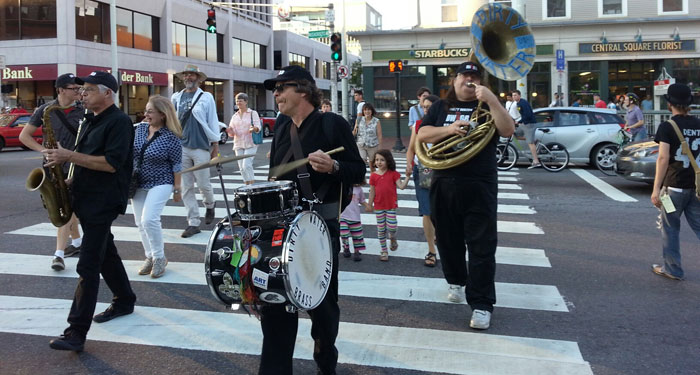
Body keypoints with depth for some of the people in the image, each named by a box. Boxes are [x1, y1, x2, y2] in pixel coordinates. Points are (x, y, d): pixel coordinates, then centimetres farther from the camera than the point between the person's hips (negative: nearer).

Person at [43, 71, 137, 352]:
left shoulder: (119, 122, -13)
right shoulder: (89, 121, 15)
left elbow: (112, 163, -23)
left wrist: (69, 156, -23)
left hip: (104, 202, -9)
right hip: (85, 199, 9)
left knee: (88, 266, -10)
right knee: (106, 253, 18)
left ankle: (76, 333, -8)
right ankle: (124, 302, 34)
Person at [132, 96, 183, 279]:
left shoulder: (171, 137, -14)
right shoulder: (140, 128, 1)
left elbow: (176, 164, -10)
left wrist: (177, 188, -7)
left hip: (159, 183, -6)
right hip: (138, 184, 6)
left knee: (149, 219, -18)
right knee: (140, 223, 9)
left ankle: (159, 258, 1)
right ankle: (150, 257, 24)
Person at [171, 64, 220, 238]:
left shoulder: (206, 97, 2)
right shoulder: (176, 98, 11)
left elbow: (213, 122, 2)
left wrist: (215, 145, 0)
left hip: (201, 147, -3)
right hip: (181, 147, 3)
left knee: (203, 184, 0)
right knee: (186, 187, 2)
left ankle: (210, 205, 33)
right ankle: (193, 223, 9)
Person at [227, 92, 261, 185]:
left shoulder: (253, 113, 4)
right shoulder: (235, 116, 15)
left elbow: (258, 127, -7)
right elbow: (232, 133, 13)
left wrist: (254, 128, -30)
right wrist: (230, 131, -10)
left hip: (250, 144, -5)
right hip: (238, 144, 5)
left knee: (247, 165, -18)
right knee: (242, 167, 2)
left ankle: (253, 184, -12)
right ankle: (247, 185, 12)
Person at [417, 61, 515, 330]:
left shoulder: (486, 106, 6)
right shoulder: (440, 107, 13)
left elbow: (508, 131, -10)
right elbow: (422, 135, 1)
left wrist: (491, 100, -20)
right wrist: (449, 129, -15)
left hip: (479, 185, -3)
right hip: (444, 184, 3)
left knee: (481, 246, -5)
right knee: (448, 239, 15)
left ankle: (481, 305, 0)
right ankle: (455, 281, 39)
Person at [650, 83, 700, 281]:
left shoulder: (667, 127, -10)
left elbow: (663, 158, -17)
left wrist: (656, 189, -15)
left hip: (674, 185, -4)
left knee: (670, 228, 9)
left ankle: (672, 268, 16)